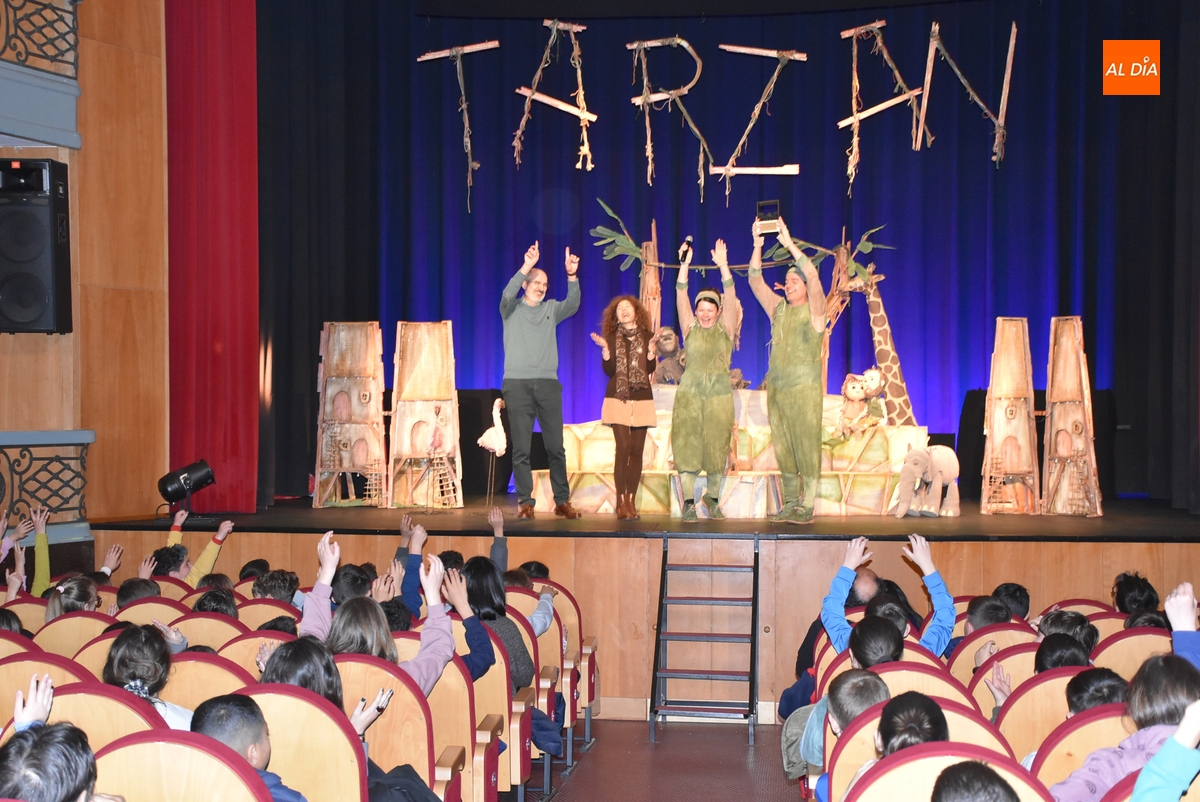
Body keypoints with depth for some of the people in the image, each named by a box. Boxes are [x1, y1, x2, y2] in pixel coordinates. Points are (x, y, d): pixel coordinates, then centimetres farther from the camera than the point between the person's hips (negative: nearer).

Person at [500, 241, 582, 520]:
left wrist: (572, 276, -18)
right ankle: (525, 503, 0)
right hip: (517, 384, -2)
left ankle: (562, 501, 5)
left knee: (556, 447, 0)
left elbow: (573, 304, -2)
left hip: (548, 384, 2)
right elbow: (507, 294, -13)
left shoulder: (551, 309, 15)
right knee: (521, 449, -3)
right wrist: (526, 267, -24)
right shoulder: (512, 309, 8)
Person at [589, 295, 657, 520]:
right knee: (623, 448, -11)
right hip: (618, 398, -1)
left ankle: (631, 501, 6)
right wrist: (605, 349, -16)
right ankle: (621, 501, -7)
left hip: (641, 399, 1)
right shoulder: (611, 338, 5)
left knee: (636, 450, 0)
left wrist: (651, 348, -16)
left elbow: (650, 369, -3)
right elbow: (609, 370, -4)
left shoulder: (647, 337, 6)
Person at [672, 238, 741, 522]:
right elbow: (681, 297, 0)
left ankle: (713, 497, 19)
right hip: (689, 392, 0)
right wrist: (684, 265, -10)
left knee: (716, 447, 2)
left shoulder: (725, 329, 7)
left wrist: (723, 266, -14)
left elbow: (731, 297, -5)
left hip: (719, 394, 0)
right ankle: (688, 502, -3)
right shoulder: (691, 329, 9)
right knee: (687, 445, -5)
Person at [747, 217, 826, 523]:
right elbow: (755, 281, 9)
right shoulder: (778, 308, 15)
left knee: (807, 446, -6)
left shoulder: (814, 309, 2)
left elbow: (813, 275, -13)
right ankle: (790, 504, 11)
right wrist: (757, 245, -2)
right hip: (776, 385, 5)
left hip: (804, 386, -5)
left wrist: (789, 243, -15)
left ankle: (807, 507, -5)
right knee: (783, 449, 6)